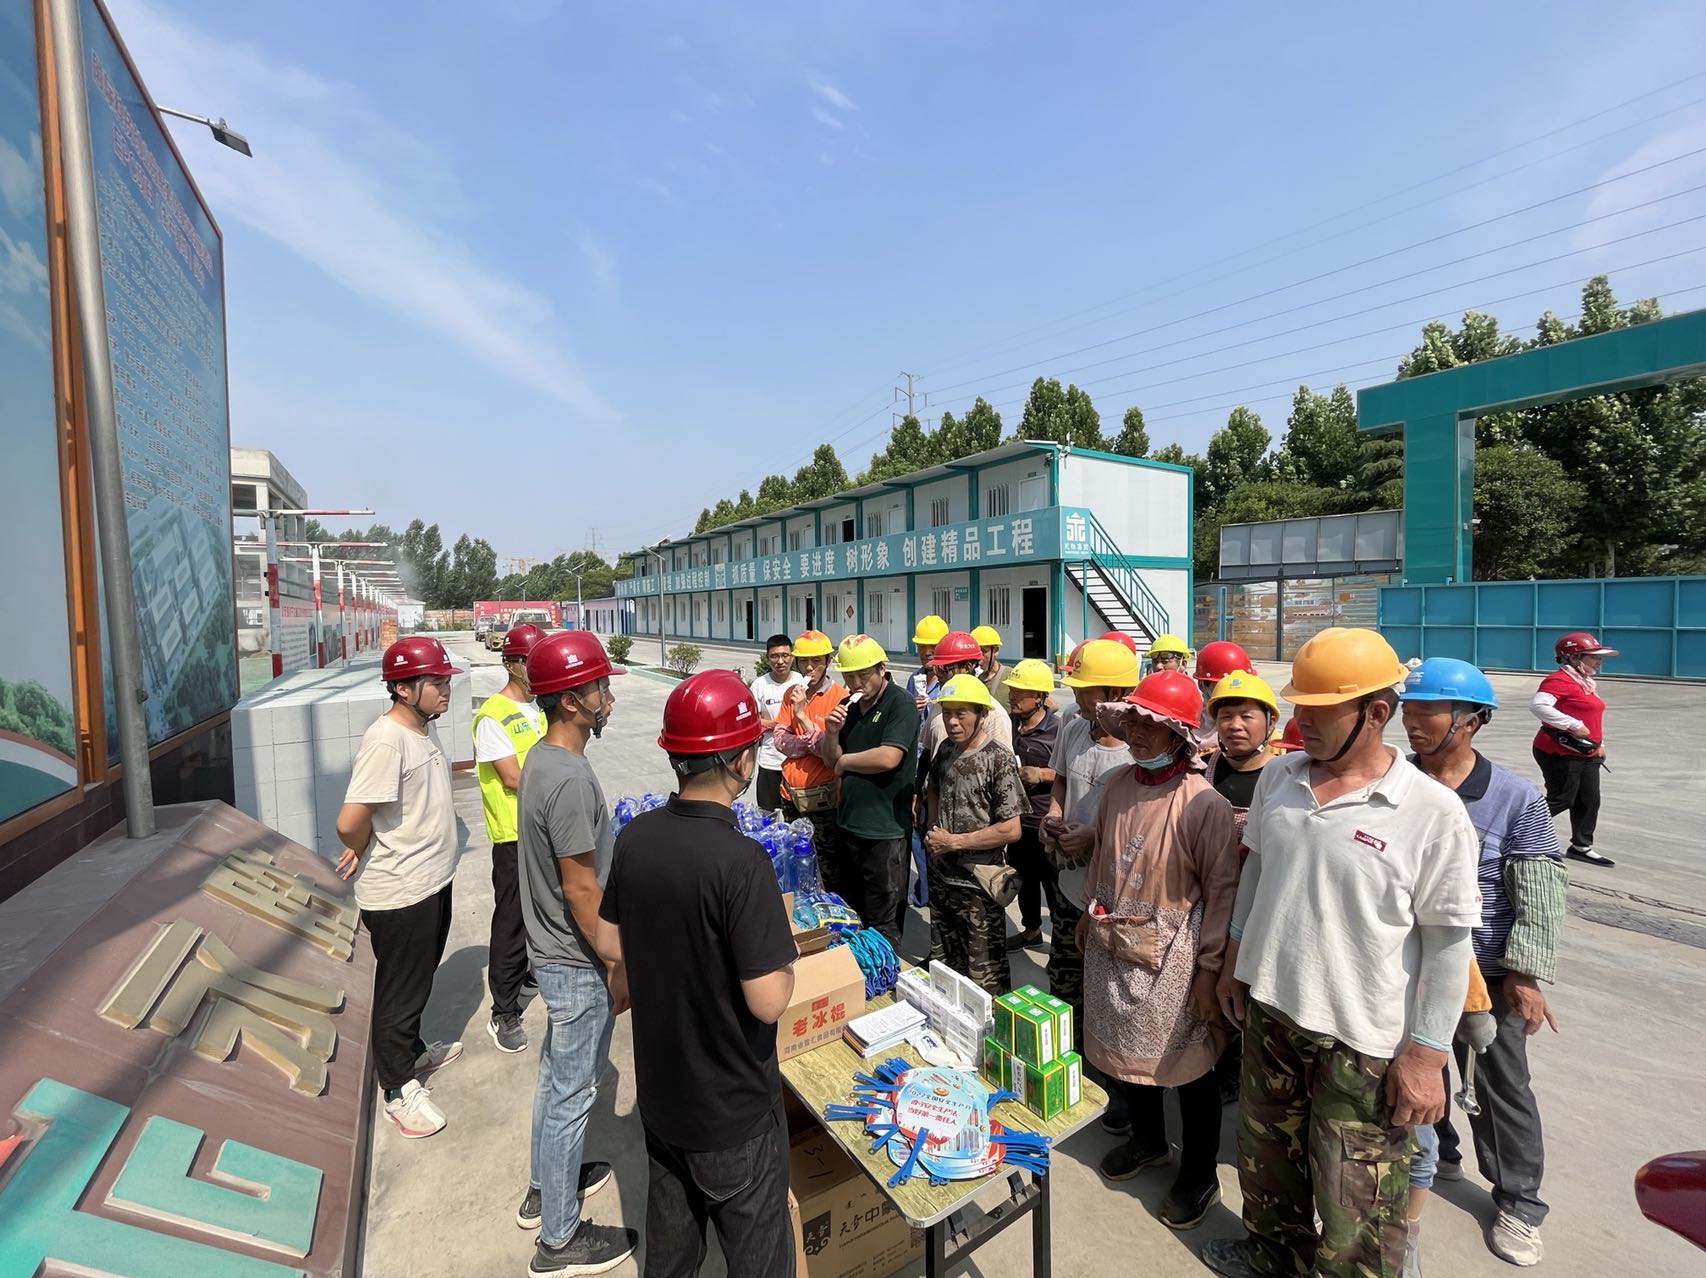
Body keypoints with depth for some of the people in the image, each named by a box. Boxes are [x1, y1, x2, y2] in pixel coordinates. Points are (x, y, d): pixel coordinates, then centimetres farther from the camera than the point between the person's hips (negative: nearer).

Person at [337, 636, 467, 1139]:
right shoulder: (385, 740, -26)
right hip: (399, 895, -8)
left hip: (432, 882, 8)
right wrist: (363, 853, -8)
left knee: (419, 978, 26)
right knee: (400, 989, 10)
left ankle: (413, 1050, 48)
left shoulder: (426, 729, 3)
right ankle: (399, 1089, 30)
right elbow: (350, 822, -29)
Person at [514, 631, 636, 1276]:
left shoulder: (542, 759, 2)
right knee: (572, 1091, 10)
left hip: (554, 954, 9)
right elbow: (581, 890, -26)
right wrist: (619, 967, -15)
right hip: (577, 962, -9)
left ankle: (545, 1186, 47)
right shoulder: (571, 779, -29)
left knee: (556, 1075, 26)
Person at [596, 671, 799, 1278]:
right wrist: (784, 955, -9)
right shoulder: (740, 860, -32)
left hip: (660, 1088, 6)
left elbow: (610, 945, 2)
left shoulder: (635, 836, -11)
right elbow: (768, 1002, -28)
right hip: (732, 1105, -6)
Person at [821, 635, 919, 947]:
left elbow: (888, 758, -26)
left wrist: (844, 761, -10)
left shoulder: (901, 704, -13)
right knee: (849, 913, 23)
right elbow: (831, 760, 12)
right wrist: (831, 734, -10)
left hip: (885, 828, -7)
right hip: (848, 823, 8)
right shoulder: (848, 705, 8)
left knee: (883, 922, 8)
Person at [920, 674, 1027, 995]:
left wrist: (954, 841, -17)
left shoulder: (998, 758, -17)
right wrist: (931, 831, 5)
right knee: (943, 965, 23)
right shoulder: (944, 750, 1)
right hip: (941, 878, 6)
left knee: (985, 977, 9)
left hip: (978, 886, -6)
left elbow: (1011, 830, -19)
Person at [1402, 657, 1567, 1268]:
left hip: (1485, 971, -2)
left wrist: (1526, 975, -11)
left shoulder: (1516, 799, -14)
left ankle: (1519, 1202, 36)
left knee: (1500, 1087, 14)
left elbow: (1539, 896, -9)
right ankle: (1435, 1151, 45)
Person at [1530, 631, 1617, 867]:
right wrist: (1574, 725, -30)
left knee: (1590, 801, 13)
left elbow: (1594, 716, 27)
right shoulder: (1560, 679, -17)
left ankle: (1581, 846, 24)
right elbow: (1538, 705, -33)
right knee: (1561, 800, -5)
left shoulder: (1586, 682, 16)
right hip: (1561, 753, -10)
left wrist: (1599, 744, 21)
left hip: (1587, 755, 10)